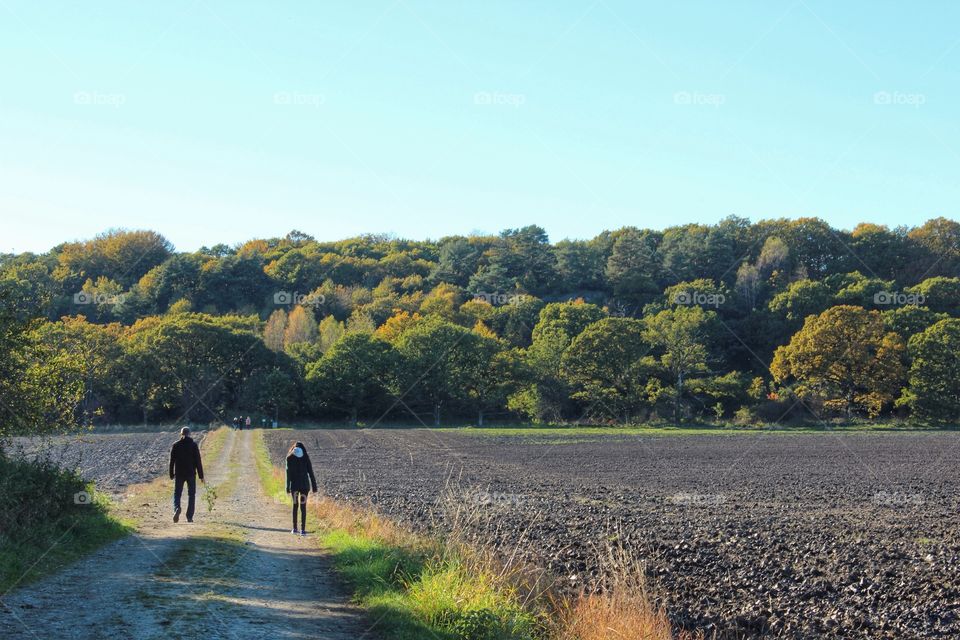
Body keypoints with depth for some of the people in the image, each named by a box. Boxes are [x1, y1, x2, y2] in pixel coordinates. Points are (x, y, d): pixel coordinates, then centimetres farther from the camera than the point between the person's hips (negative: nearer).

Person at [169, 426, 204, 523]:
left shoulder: (175, 445, 0)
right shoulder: (193, 445, -4)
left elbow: (172, 461, 1)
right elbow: (198, 461, -5)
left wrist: (171, 474, 9)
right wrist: (201, 475, -1)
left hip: (179, 474, 0)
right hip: (191, 473, 0)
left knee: (177, 493, 7)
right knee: (191, 494, 10)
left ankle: (177, 508, -22)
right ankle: (189, 517, 7)